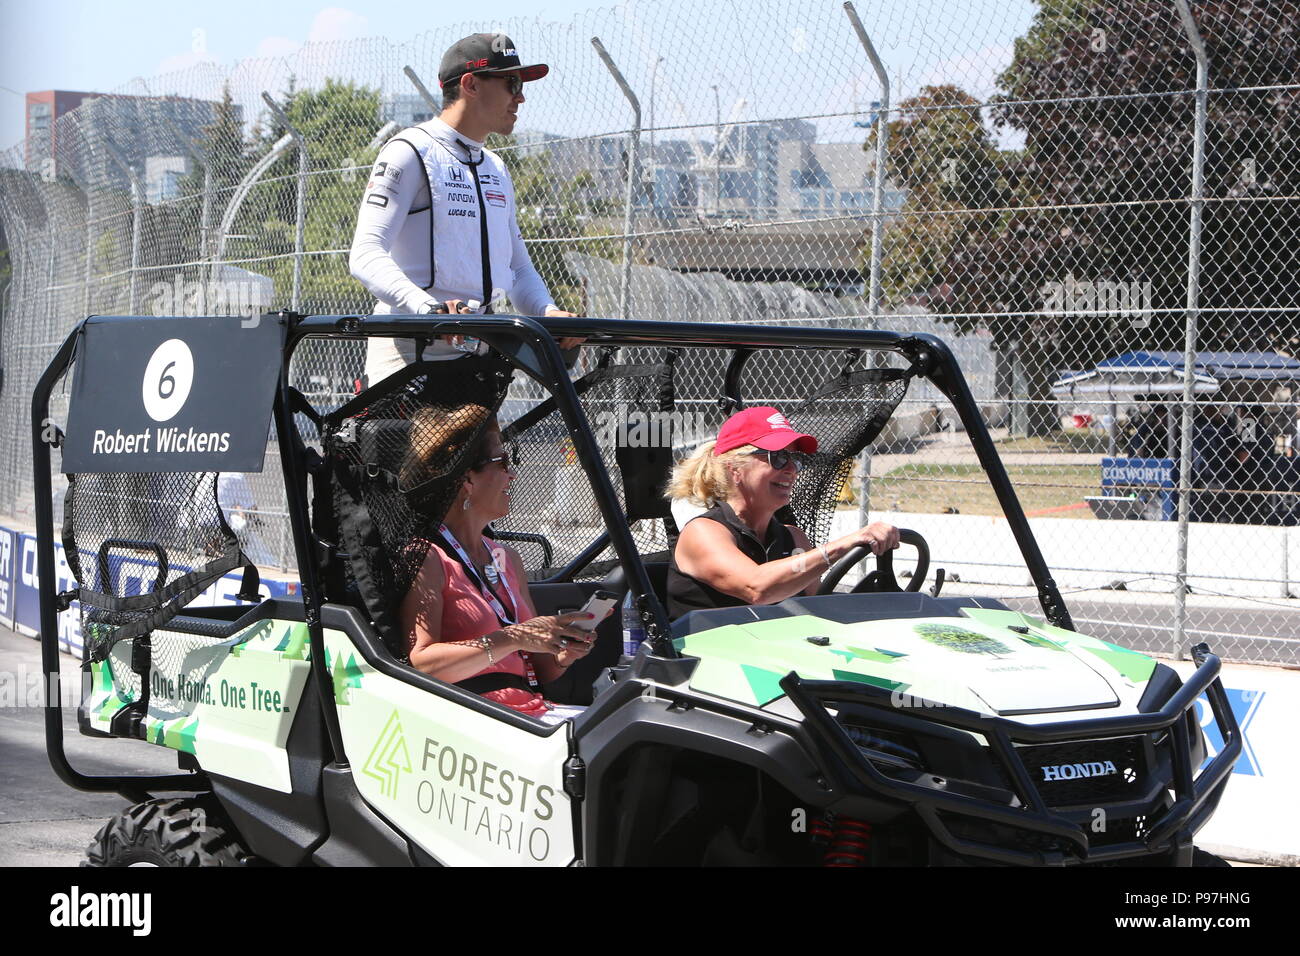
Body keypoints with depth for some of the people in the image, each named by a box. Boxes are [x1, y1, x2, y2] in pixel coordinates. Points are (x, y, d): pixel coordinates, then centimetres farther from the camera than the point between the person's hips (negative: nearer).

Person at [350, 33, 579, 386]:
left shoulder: (496, 169, 23)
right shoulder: (408, 153, -3)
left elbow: (519, 267, 22)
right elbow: (366, 255, -15)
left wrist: (548, 312, -1)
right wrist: (426, 307, -33)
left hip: (479, 353, 8)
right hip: (412, 352, -8)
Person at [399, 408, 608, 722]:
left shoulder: (507, 559, 23)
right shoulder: (425, 558, -3)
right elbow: (420, 664, -17)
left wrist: (561, 657, 3)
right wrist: (513, 638, -21)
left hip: (534, 710, 8)